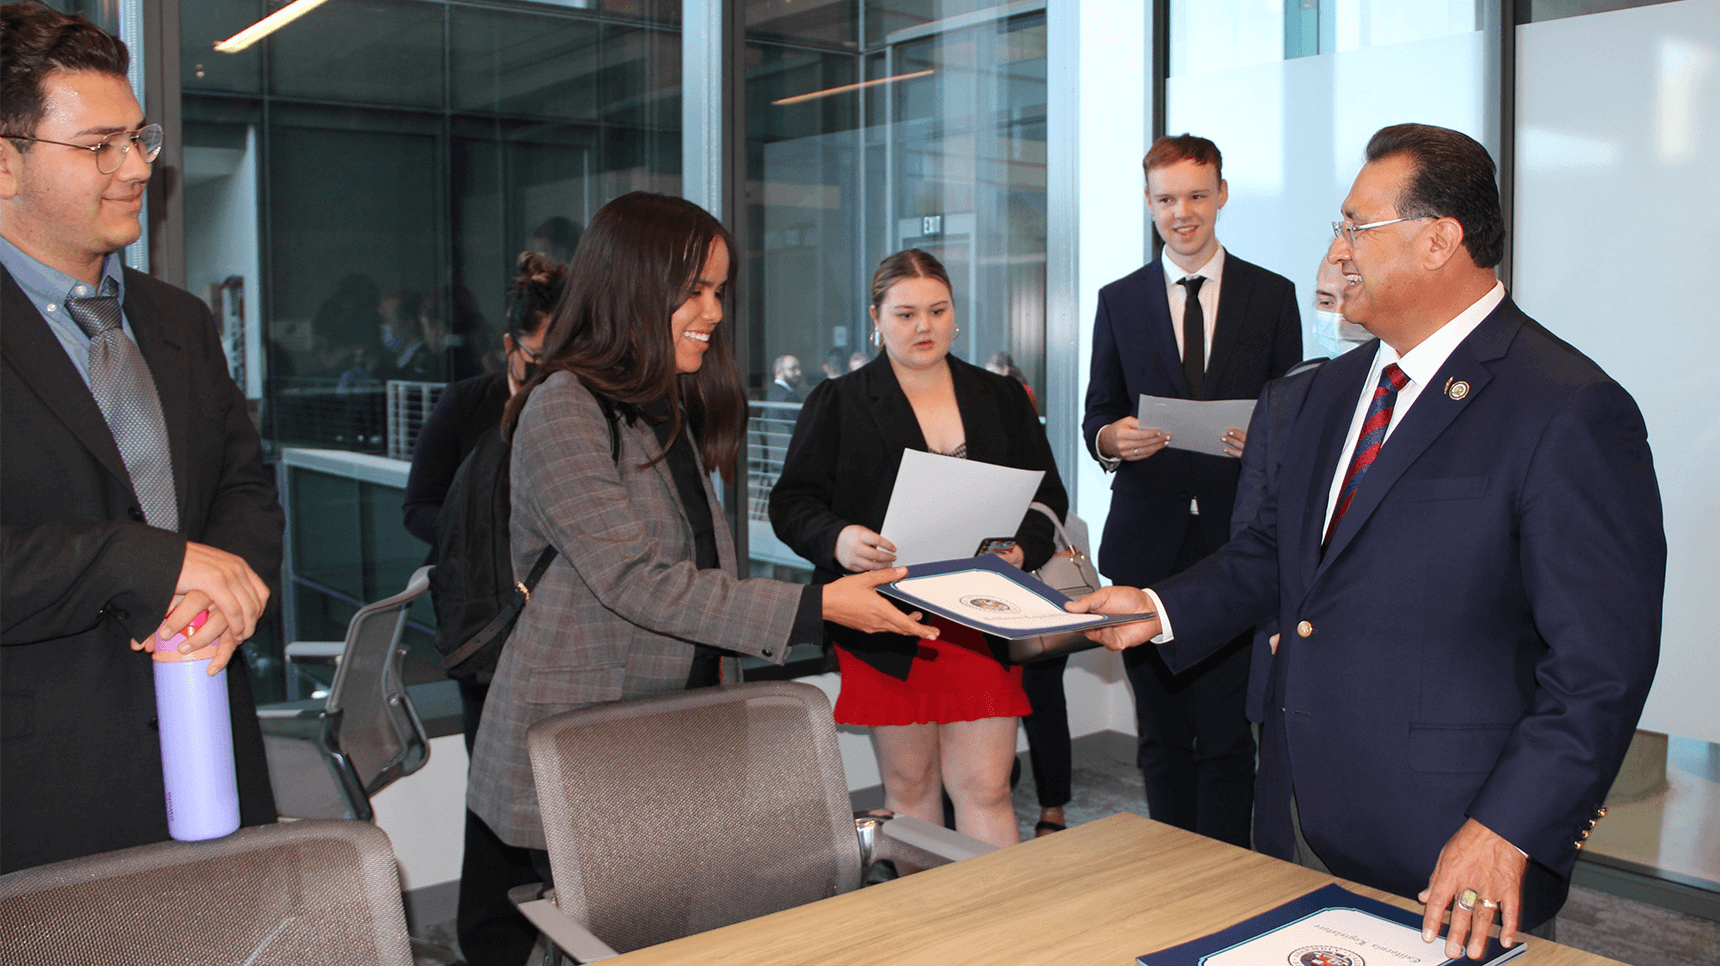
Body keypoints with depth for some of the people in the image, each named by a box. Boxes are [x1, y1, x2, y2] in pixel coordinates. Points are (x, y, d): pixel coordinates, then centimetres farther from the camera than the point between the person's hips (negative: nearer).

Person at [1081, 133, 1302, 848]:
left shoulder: (1273, 296, 8)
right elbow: (1097, 414, 12)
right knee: (1160, 730, 8)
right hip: (1147, 541, 2)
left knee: (1226, 729, -3)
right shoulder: (1118, 301, 12)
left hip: (1237, 540, -1)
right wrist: (1109, 437, -11)